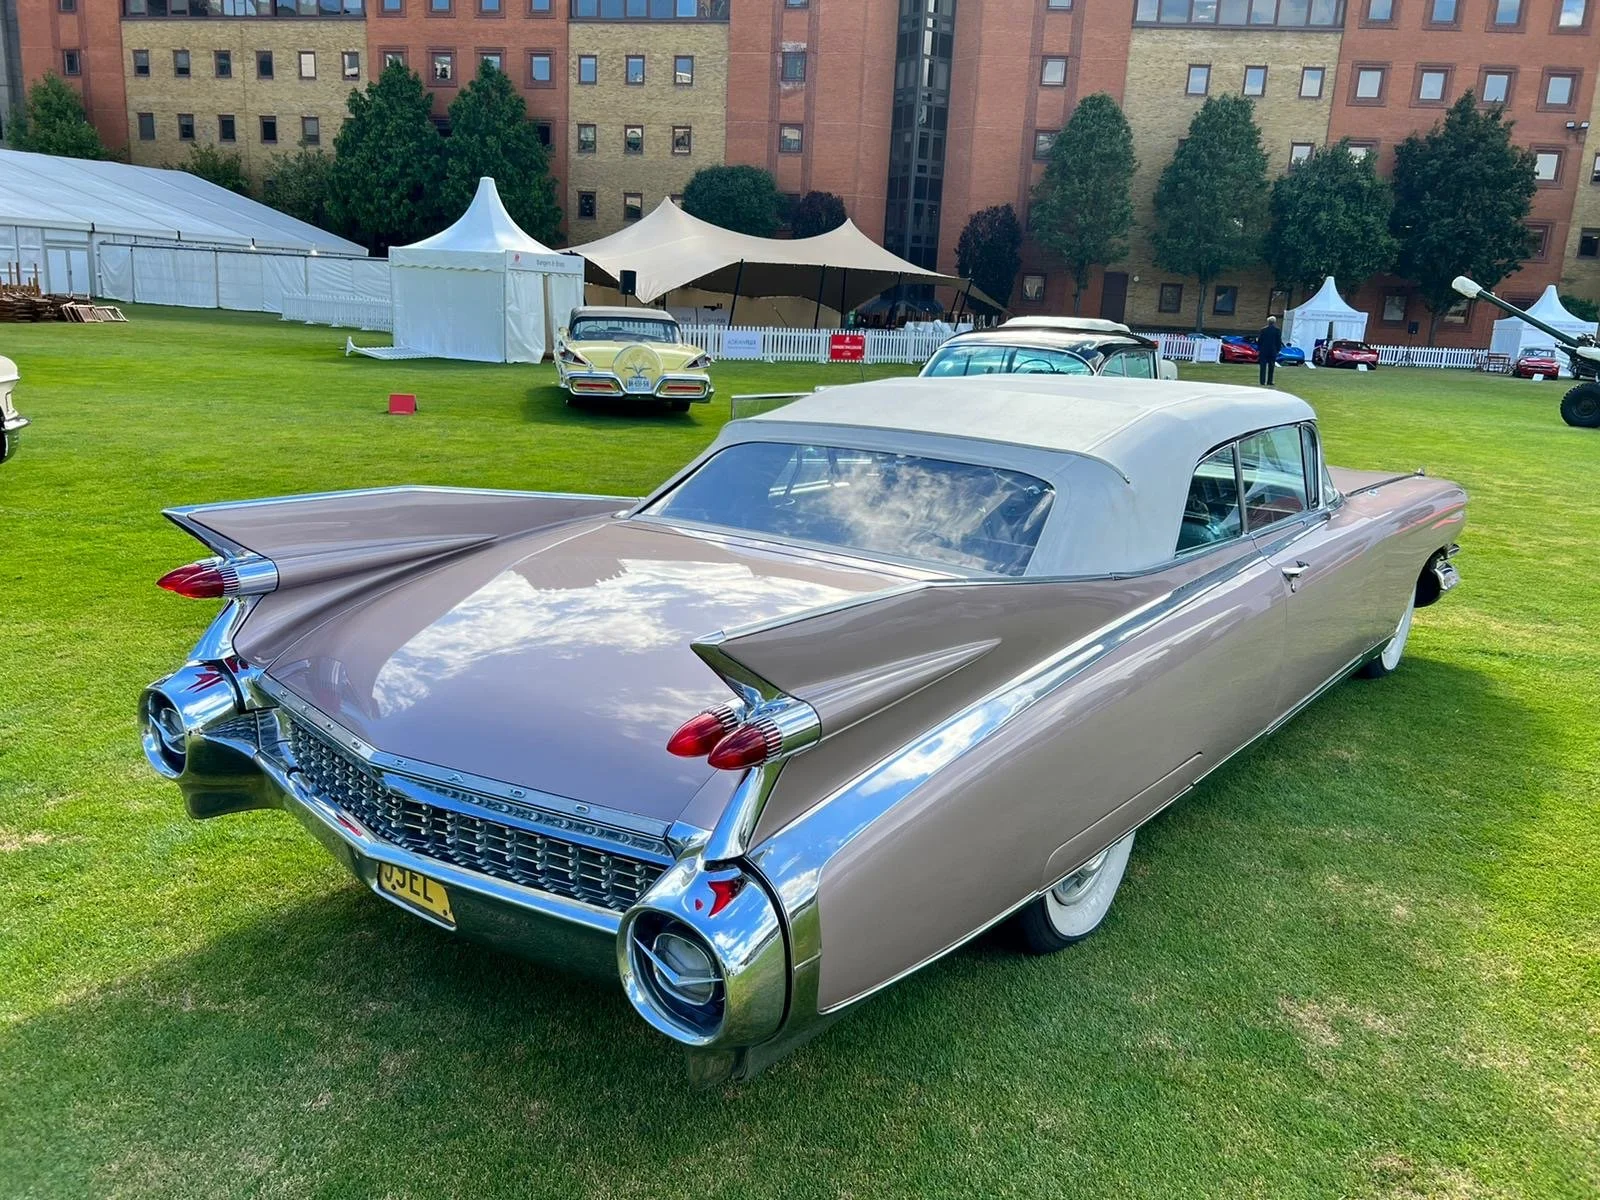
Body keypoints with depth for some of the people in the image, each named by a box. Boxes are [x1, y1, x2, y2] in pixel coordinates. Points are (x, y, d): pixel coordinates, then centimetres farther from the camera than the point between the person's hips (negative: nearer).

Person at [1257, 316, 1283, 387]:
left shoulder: (1263, 329, -3)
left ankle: (1262, 381, -2)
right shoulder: (1277, 330, -2)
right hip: (1273, 351, 0)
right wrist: (1278, 349, 9)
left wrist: (1259, 349, 8)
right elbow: (1279, 341, 0)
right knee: (1271, 366, 7)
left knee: (1263, 366, 3)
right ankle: (1269, 381, 5)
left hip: (1263, 350, 0)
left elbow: (1259, 340, -1)